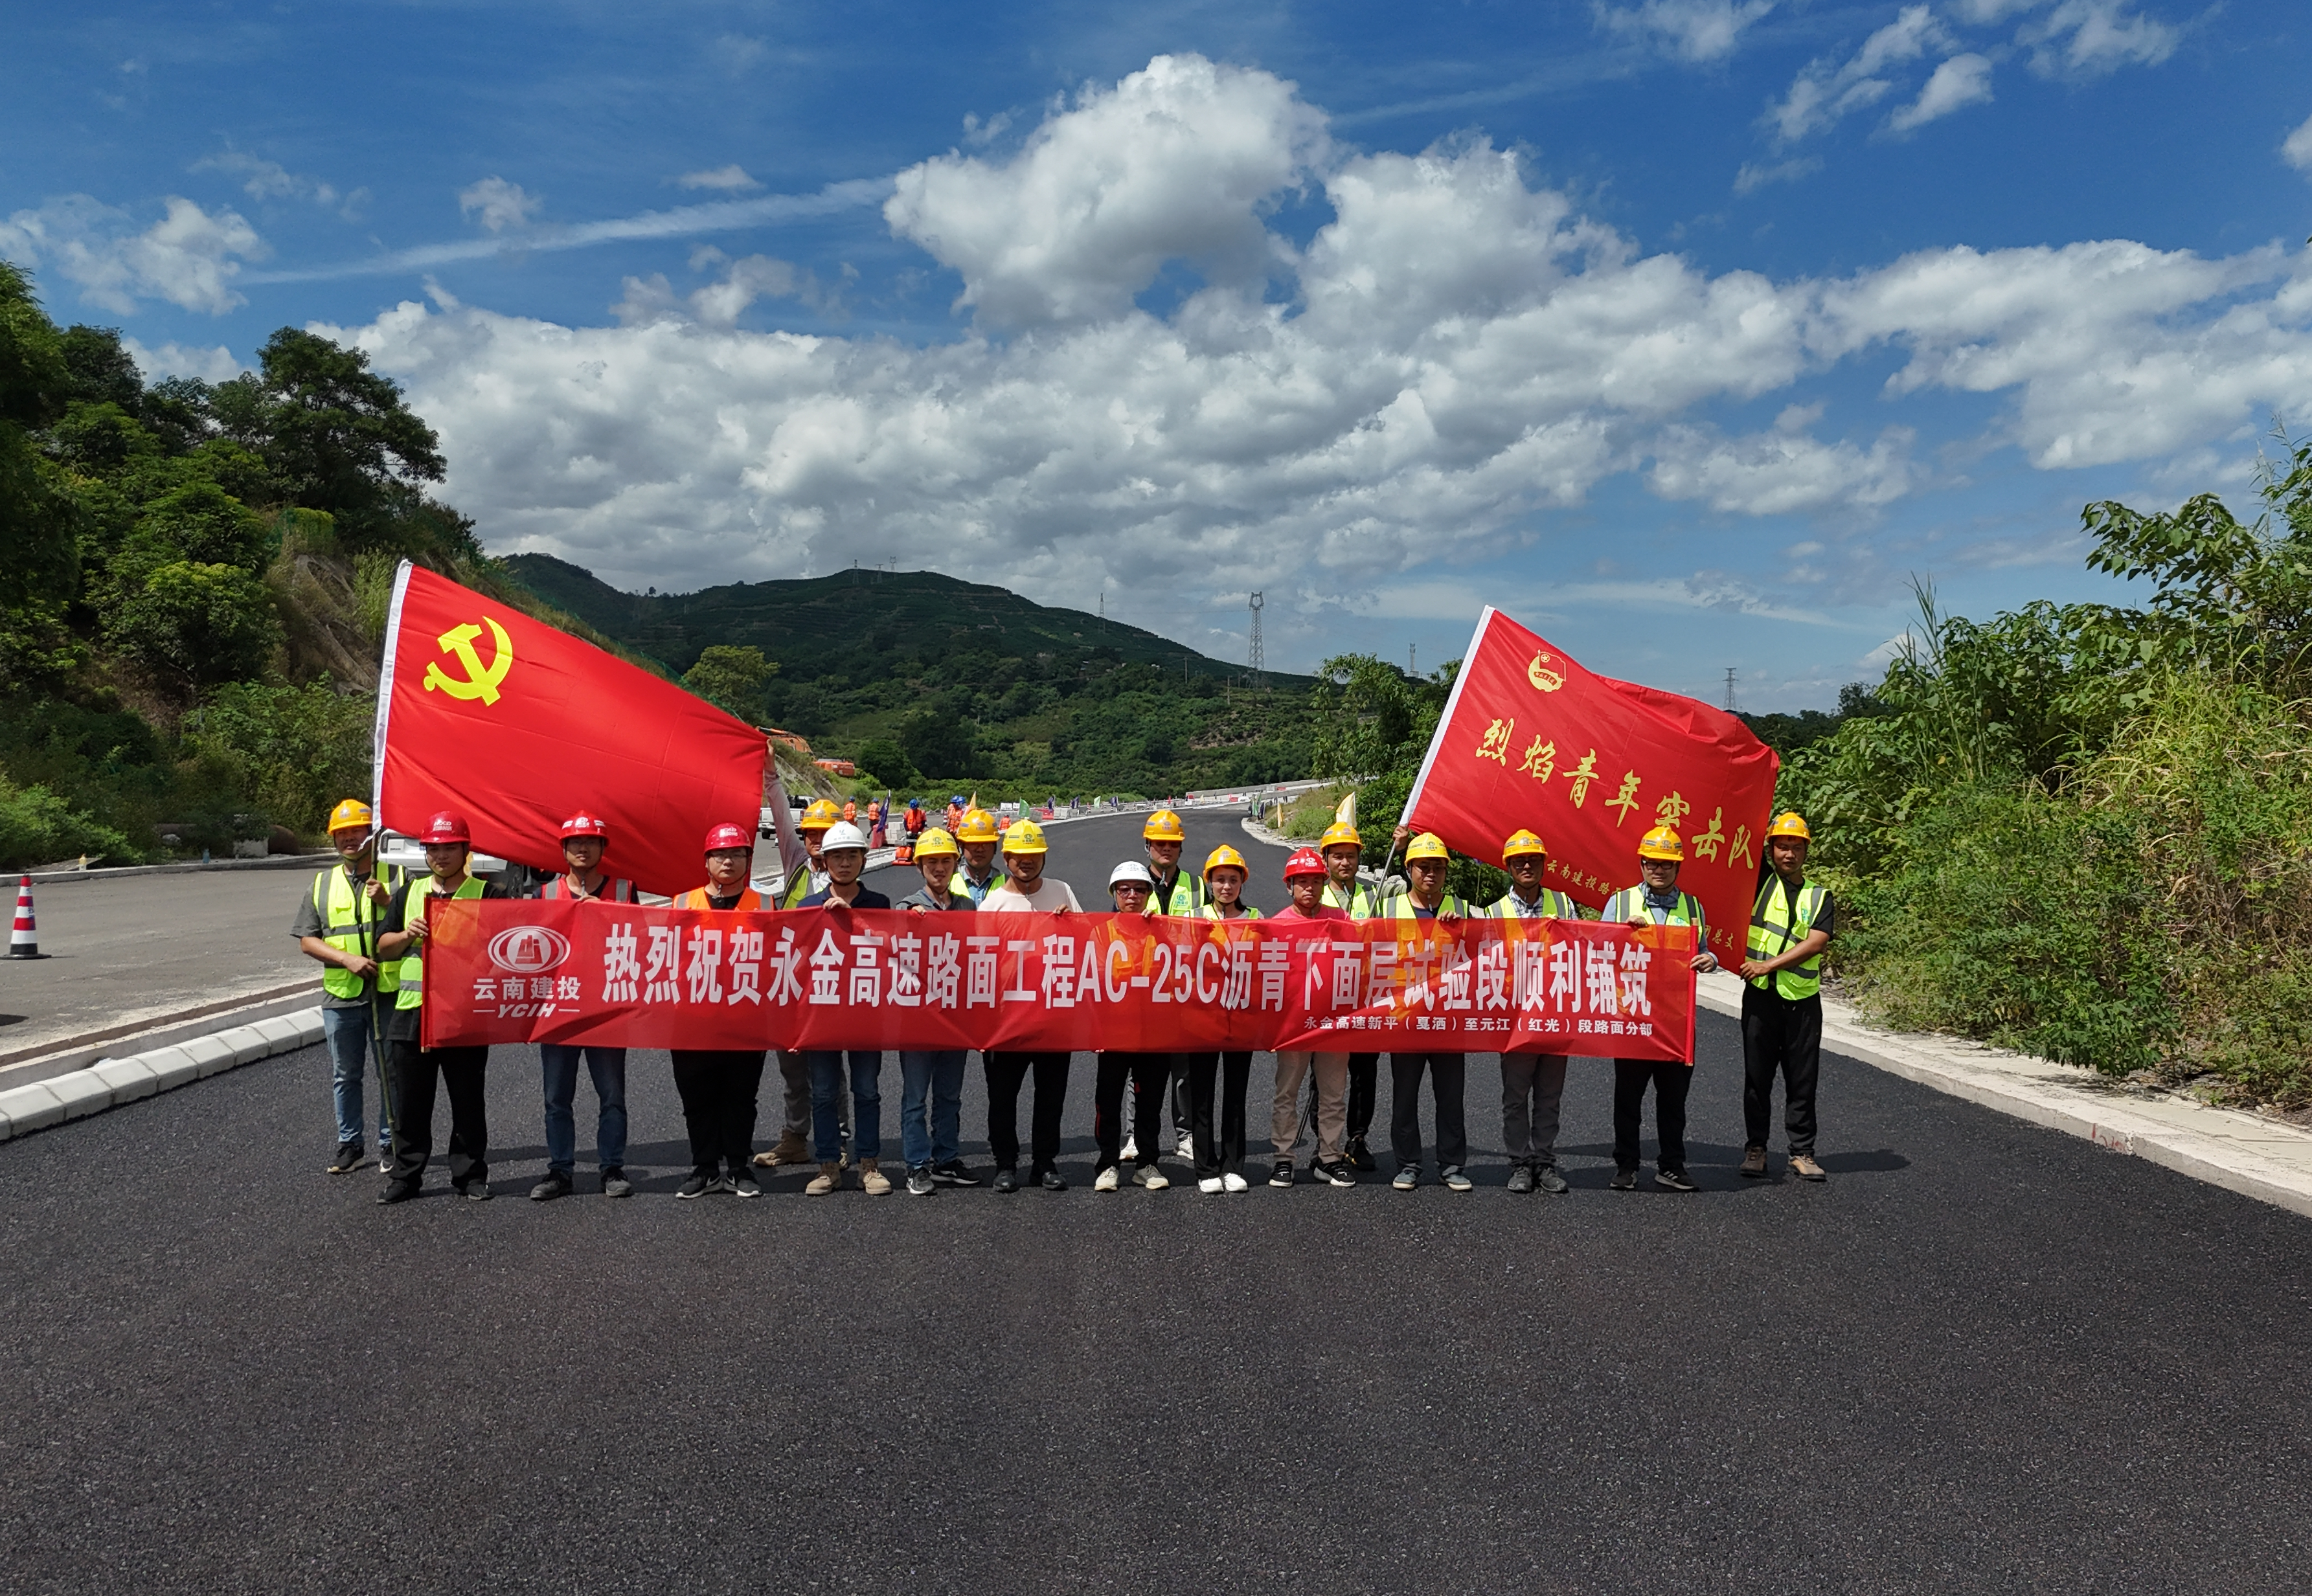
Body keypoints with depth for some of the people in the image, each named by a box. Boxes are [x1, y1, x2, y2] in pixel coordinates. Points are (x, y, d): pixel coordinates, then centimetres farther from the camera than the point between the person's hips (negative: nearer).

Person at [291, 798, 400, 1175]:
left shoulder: (396, 877, 4)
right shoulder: (322, 884, 11)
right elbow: (307, 941, 6)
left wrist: (387, 902, -15)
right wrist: (347, 959, -10)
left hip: (389, 992, -2)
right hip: (340, 997, 3)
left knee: (391, 1073, 4)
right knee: (345, 1075, 12)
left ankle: (390, 1143, 15)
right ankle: (349, 1143, 24)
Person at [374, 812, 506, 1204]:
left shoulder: (486, 893, 1)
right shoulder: (409, 893, 14)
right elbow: (383, 947, 15)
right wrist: (407, 935, -4)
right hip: (411, 1010, 4)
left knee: (467, 1102, 5)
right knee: (409, 1102, 8)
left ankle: (470, 1175, 15)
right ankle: (405, 1175, 18)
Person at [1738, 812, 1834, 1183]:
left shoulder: (1820, 897, 6)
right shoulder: (1760, 882, 6)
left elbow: (1816, 944, -7)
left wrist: (1768, 965, -15)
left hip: (1802, 999, 1)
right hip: (1760, 997, -1)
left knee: (1803, 1081, 5)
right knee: (1757, 1077, 6)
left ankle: (1802, 1152, 14)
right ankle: (1756, 1148, 16)